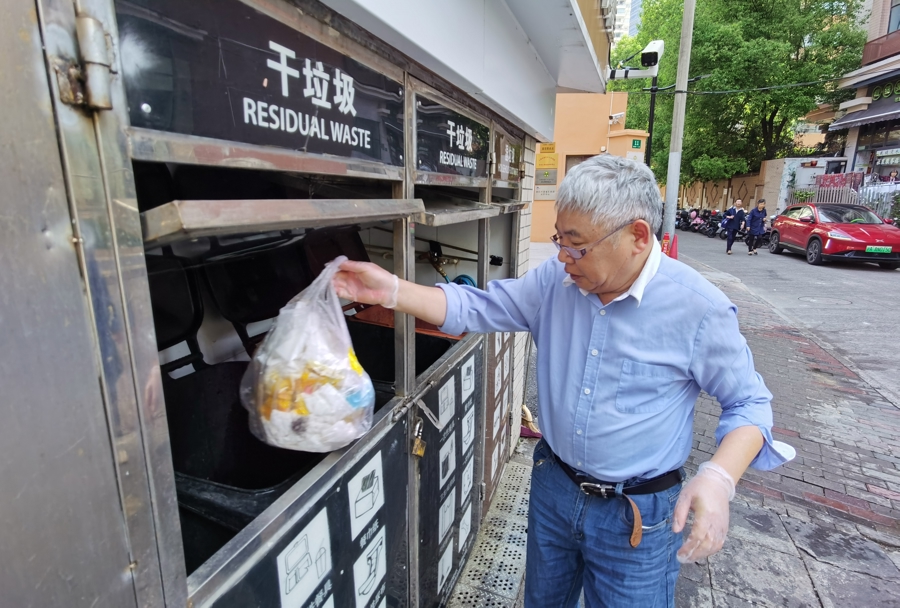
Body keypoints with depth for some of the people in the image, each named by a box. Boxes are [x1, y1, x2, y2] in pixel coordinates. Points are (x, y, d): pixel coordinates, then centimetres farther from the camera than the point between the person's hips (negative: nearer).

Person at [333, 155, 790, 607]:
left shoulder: (699, 308, -20)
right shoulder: (555, 280, -9)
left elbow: (749, 403, -9)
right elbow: (478, 309, -6)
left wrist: (719, 477, -27)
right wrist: (391, 291, -17)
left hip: (639, 515, -4)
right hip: (552, 487, 5)